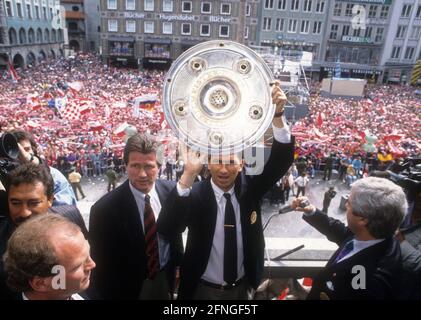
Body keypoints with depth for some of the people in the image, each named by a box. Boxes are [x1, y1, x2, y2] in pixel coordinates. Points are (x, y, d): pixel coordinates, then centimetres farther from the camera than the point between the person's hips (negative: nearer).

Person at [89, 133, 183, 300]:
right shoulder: (105, 209, -23)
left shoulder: (171, 190, -12)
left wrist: (177, 268, 4)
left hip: (166, 279, 4)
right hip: (128, 288, -3)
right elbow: (101, 265, -14)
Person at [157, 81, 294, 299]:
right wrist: (188, 176, -46)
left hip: (242, 287, 3)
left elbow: (282, 160, -20)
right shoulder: (195, 194, -21)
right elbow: (166, 230, -35)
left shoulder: (249, 187, -12)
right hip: (203, 289, -2)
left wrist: (277, 114, -36)